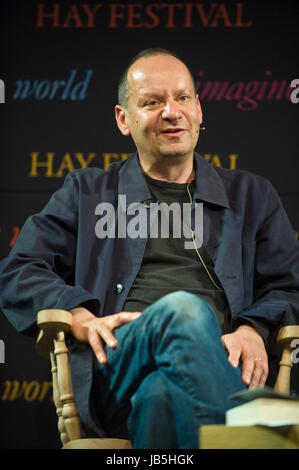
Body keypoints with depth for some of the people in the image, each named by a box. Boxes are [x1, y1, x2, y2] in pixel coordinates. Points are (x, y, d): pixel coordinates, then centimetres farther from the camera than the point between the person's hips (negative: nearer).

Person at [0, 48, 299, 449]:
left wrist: (254, 329, -3)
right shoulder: (87, 192, 27)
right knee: (183, 309, -37)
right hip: (114, 374, 0)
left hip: (218, 366, 0)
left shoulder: (251, 194, 30)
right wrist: (81, 319, -4)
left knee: (162, 393, -40)